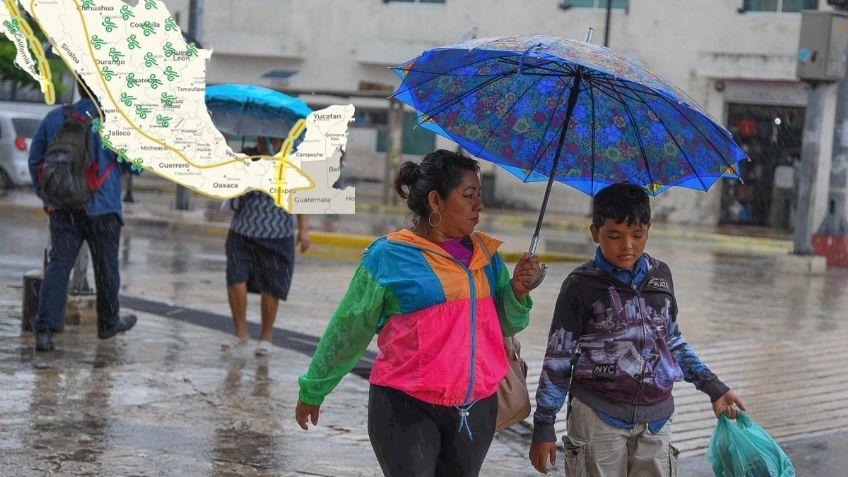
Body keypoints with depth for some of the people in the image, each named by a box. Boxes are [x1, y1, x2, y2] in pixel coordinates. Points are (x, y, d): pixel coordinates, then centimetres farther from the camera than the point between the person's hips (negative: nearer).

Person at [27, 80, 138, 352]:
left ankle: (44, 329, -9)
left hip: (61, 205, 3)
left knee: (58, 265, 2)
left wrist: (45, 193, 18)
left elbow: (35, 159, 8)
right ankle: (108, 322, 29)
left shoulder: (54, 118, 3)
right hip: (102, 206, -3)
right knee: (106, 266, 13)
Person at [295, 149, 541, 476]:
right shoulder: (389, 256, -7)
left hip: (476, 409, 5)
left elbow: (506, 326, 15)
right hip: (406, 408, -5)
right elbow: (347, 330, 1)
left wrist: (517, 291, -6)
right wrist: (313, 390, 10)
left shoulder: (486, 254, 7)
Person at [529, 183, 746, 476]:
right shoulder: (581, 286, -4)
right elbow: (558, 359, -1)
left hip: (655, 418, 4)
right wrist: (544, 426, -2)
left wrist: (712, 386, 19)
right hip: (598, 417, -4)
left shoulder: (659, 275, 8)